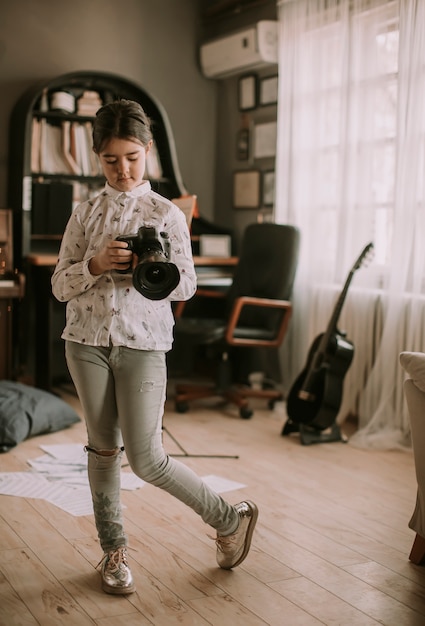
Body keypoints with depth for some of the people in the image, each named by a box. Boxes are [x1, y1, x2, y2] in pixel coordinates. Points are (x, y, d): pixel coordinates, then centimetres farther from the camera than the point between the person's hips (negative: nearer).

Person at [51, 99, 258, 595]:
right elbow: (60, 286, 4)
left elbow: (187, 285, 2)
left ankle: (230, 518, 15)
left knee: (145, 459, -5)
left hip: (143, 343, -3)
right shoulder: (85, 214, 6)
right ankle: (113, 549, 24)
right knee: (103, 448, 8)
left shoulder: (167, 214, 1)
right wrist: (96, 264, -15)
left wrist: (153, 272, -18)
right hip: (87, 340, 3)